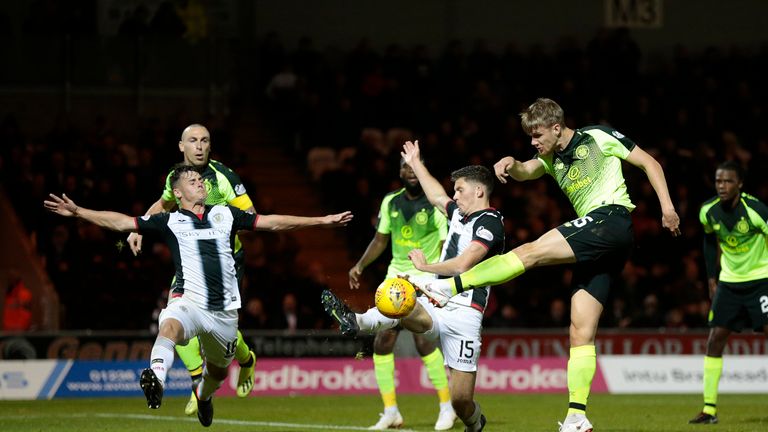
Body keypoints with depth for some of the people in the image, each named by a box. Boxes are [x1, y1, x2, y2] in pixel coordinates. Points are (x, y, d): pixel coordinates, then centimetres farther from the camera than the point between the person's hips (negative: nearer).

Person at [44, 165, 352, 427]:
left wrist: (323, 220, 14)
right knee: (170, 327, -37)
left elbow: (272, 222, 17)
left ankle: (203, 395, 54)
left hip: (224, 310, 4)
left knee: (219, 368, 18)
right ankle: (156, 378, -65)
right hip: (188, 301, -4)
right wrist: (77, 212, -5)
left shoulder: (224, 215, 14)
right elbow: (120, 222, 5)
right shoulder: (170, 221, 7)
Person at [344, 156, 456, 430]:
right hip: (396, 275, 6)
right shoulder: (390, 202, 8)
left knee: (422, 339, -21)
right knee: (382, 342, -2)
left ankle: (447, 408, -6)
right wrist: (360, 266, 7)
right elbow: (380, 240, 18)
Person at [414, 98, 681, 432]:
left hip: (612, 219, -9)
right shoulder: (553, 158, 24)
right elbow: (526, 171, 6)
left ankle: (451, 286, -24)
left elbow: (648, 162, 6)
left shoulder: (598, 138, 4)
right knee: (581, 333, -1)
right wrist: (511, 164, -18)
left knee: (531, 251, -20)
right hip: (596, 248, 9)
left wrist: (666, 206, -5)